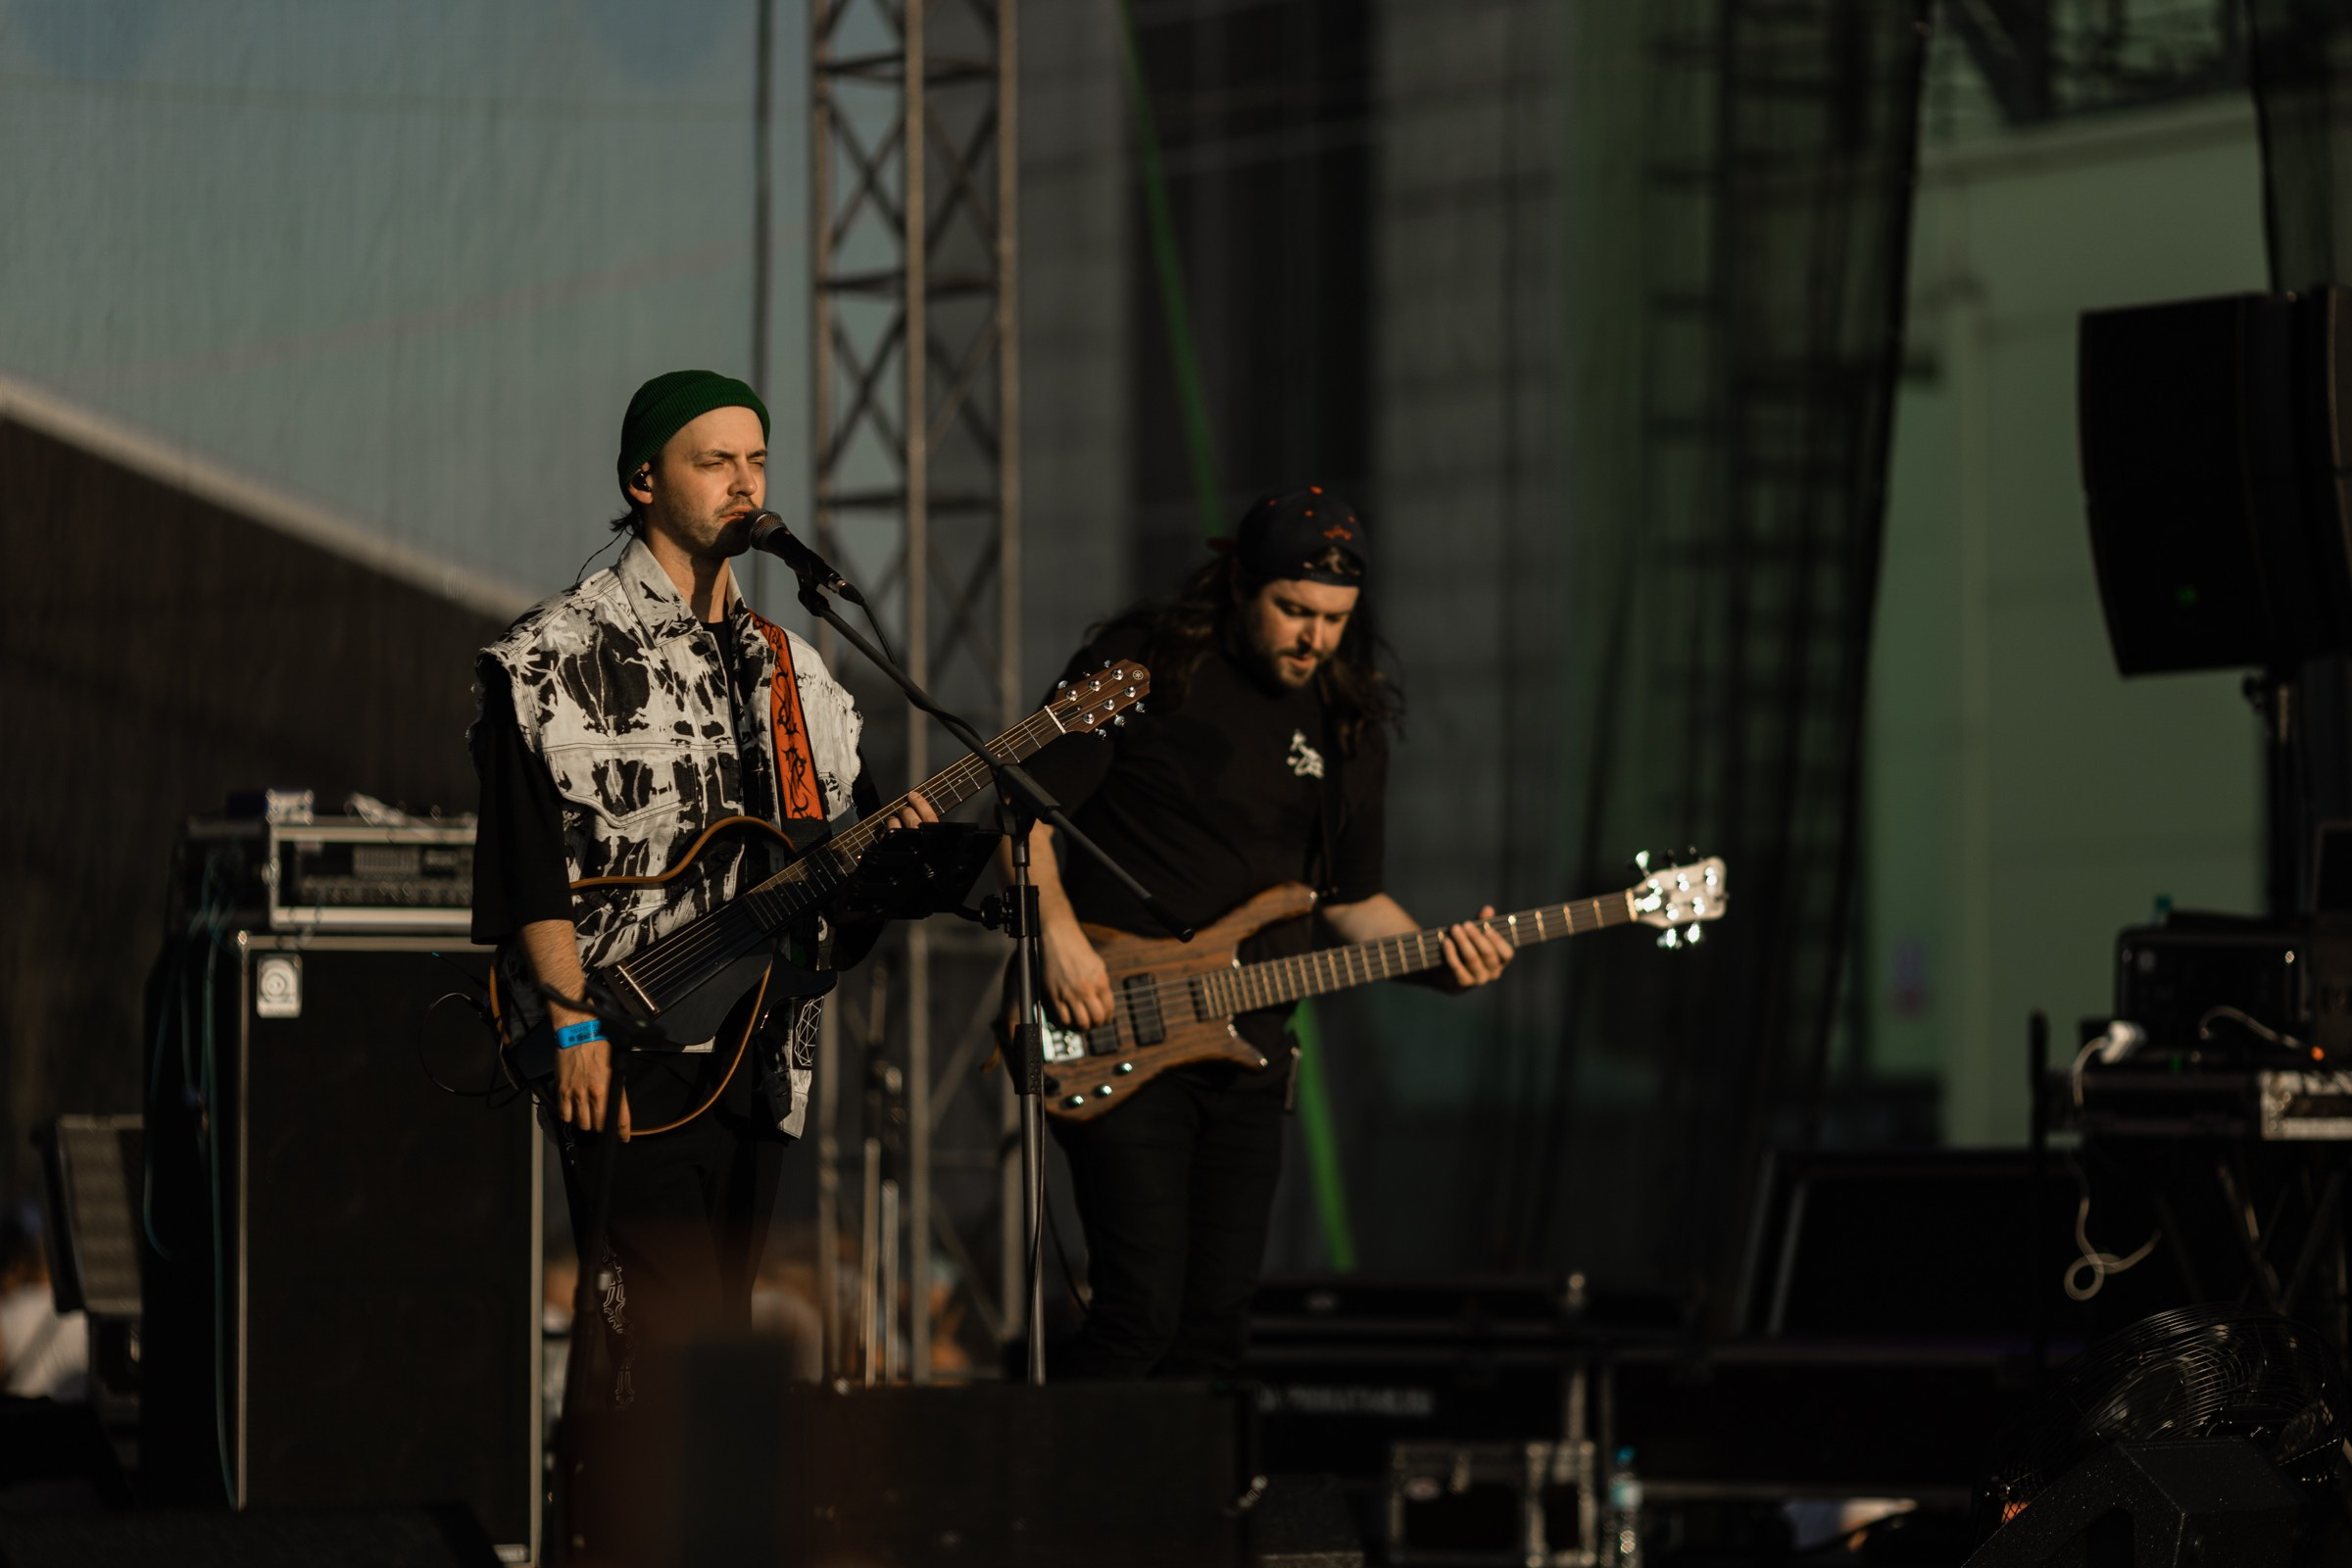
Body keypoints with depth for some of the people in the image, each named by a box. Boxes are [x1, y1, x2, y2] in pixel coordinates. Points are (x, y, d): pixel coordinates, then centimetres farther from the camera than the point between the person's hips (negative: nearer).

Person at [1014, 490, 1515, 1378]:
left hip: (1246, 1054, 6)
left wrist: (1436, 959, -1)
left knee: (1213, 1329, 5)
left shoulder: (1349, 727, 11)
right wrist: (1058, 933, -18)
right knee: (1141, 1314, -15)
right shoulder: (1140, 669, -5)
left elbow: (1351, 897, 18)